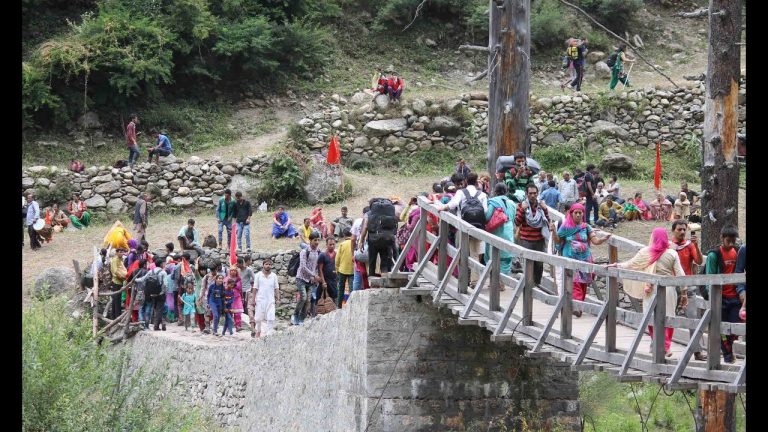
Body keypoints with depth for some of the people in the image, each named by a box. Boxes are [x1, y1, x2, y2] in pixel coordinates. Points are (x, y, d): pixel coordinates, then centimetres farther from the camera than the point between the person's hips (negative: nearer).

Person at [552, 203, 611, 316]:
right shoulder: (565, 227, 2)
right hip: (570, 260, -2)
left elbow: (595, 241, -1)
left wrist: (604, 239, -20)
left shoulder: (586, 227, 5)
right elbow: (557, 241, 5)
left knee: (583, 284, 5)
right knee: (575, 283, -15)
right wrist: (553, 231, -12)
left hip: (584, 260, 2)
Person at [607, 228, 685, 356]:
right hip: (668, 290, 0)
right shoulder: (672, 254, -2)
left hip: (651, 290, 0)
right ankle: (666, 347, 5)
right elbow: (680, 274, -1)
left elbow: (631, 264, 6)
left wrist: (617, 265, 19)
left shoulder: (646, 252, -2)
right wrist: (684, 293, 5)